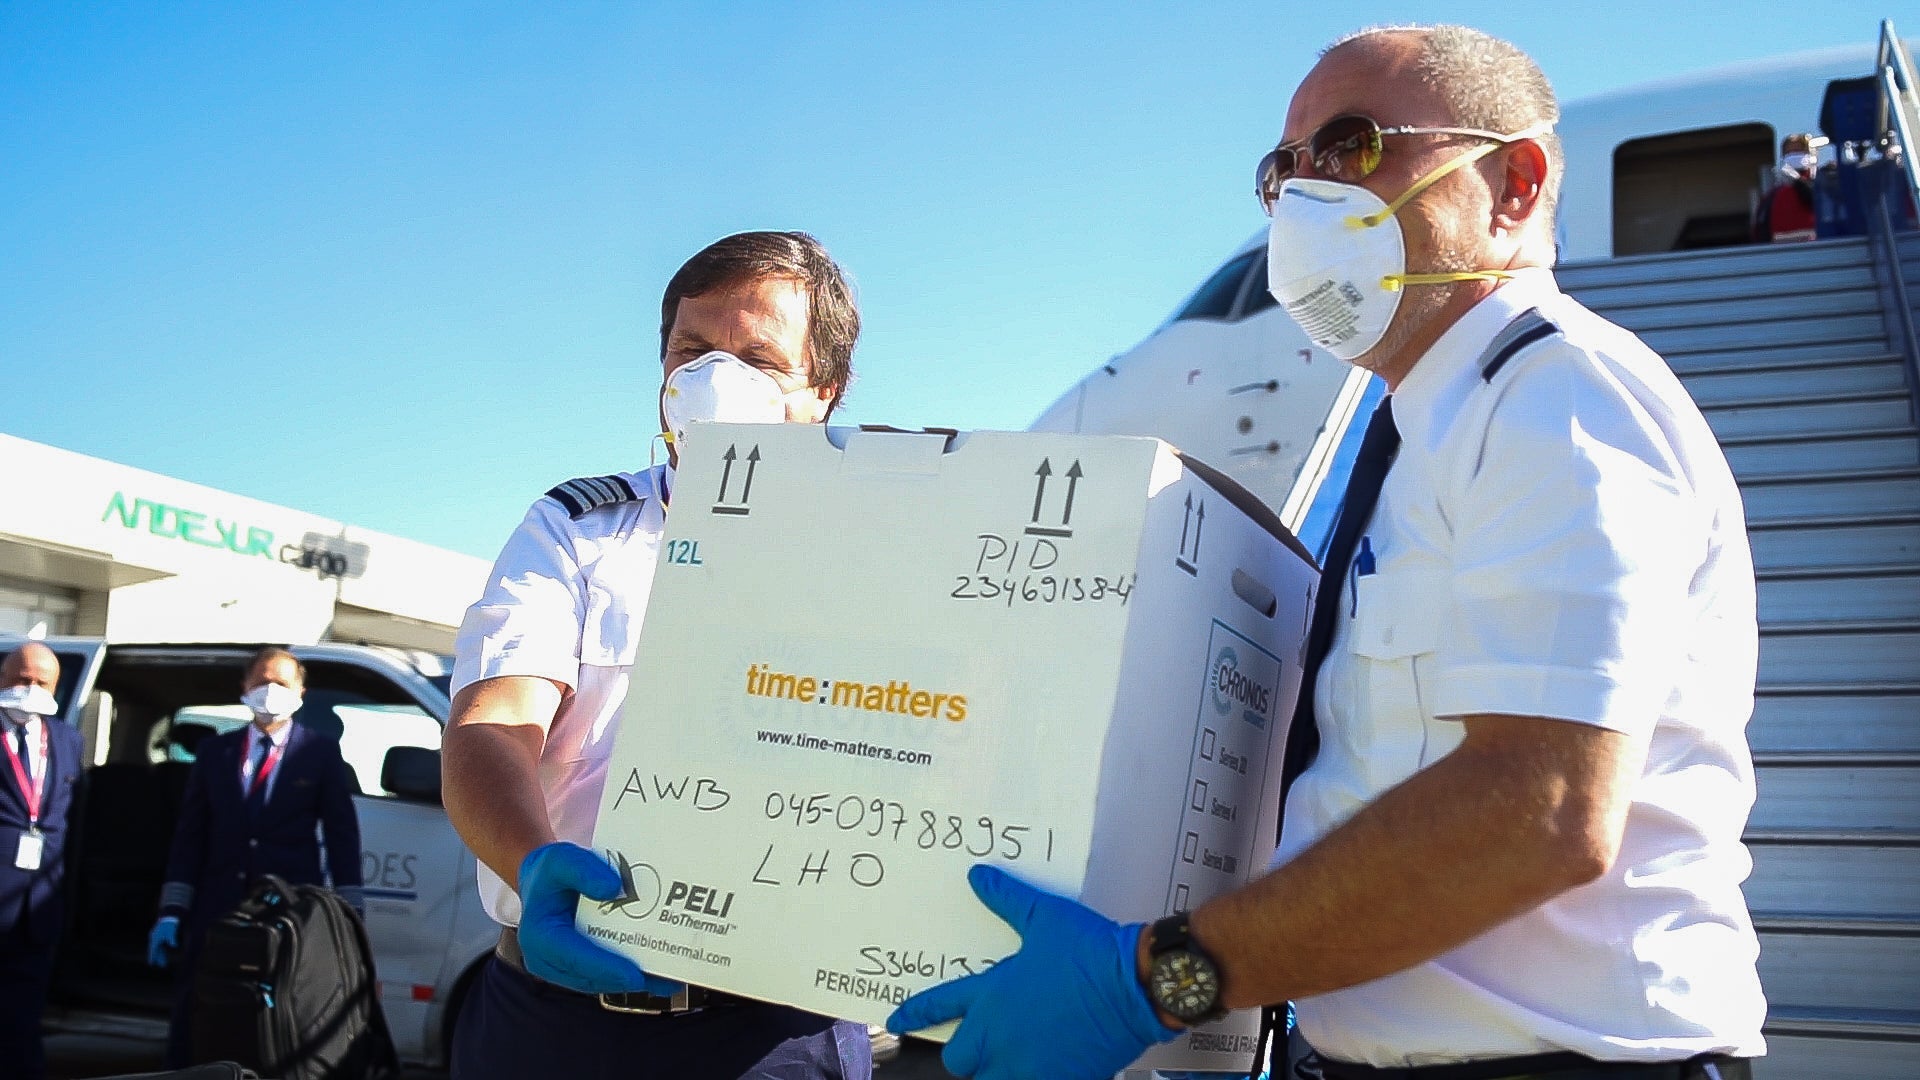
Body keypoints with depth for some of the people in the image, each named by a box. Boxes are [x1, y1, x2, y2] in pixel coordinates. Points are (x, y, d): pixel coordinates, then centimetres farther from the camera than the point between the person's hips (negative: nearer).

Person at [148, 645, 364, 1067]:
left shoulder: (322, 753, 3)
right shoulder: (214, 751, 10)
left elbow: (342, 837, 1)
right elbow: (190, 835, 7)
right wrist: (171, 913, 0)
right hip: (217, 910, 2)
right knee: (194, 1029, 7)